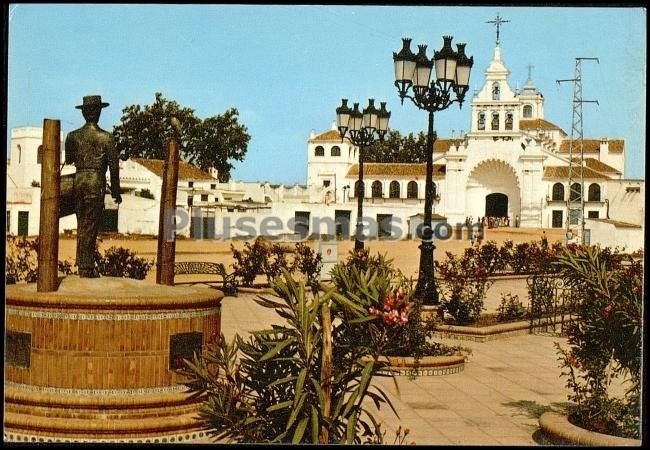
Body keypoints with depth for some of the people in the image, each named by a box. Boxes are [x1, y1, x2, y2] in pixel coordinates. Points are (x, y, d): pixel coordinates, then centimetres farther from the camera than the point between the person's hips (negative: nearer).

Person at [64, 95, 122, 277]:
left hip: (78, 181, 4)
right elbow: (114, 166, -4)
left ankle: (84, 264, 18)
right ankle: (86, 267, 0)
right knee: (90, 226, -2)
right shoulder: (106, 137, -6)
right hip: (96, 182, -4)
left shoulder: (73, 136, 4)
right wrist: (116, 191, 5)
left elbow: (68, 160, 14)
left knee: (82, 225, 14)